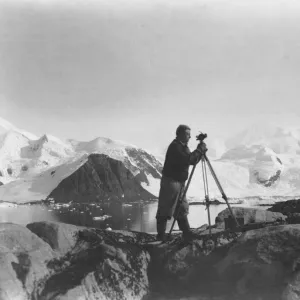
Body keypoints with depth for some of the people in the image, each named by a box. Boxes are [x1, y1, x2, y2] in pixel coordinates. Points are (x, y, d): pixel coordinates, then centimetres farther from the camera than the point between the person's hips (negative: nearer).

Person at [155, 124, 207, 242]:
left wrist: (200, 152, -1)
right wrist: (199, 150, -18)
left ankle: (186, 233, 15)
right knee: (165, 210, -3)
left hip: (179, 182, 10)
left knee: (182, 209, 10)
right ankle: (161, 235, 3)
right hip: (170, 181, -10)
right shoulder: (175, 146, -16)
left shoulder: (183, 146, 14)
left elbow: (191, 161, 14)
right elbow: (188, 160, -27)